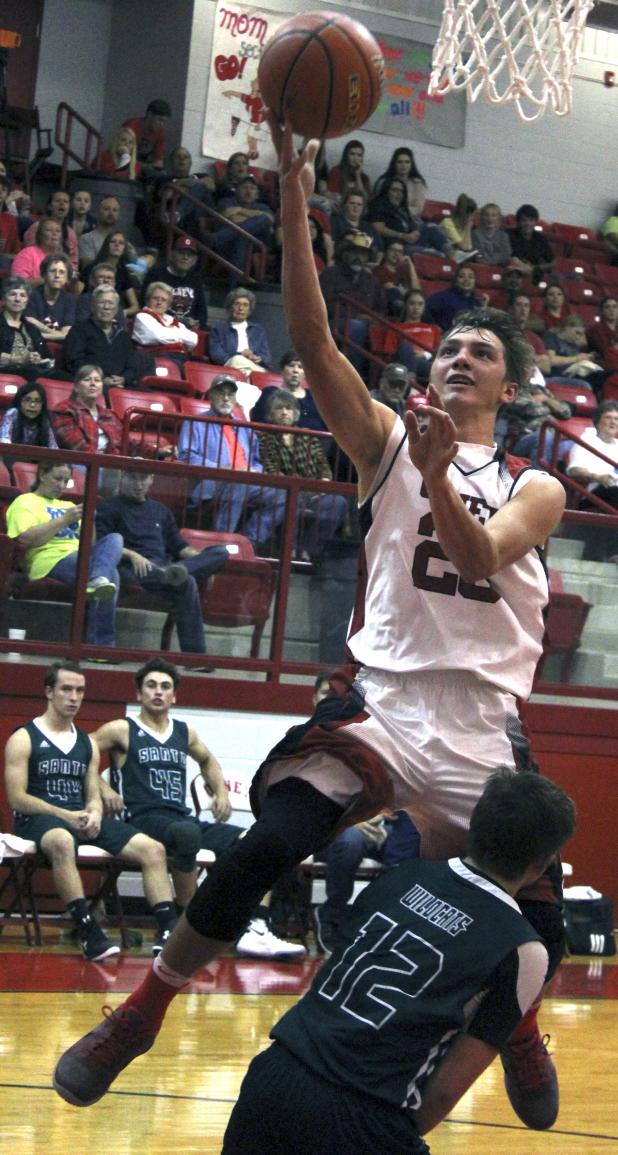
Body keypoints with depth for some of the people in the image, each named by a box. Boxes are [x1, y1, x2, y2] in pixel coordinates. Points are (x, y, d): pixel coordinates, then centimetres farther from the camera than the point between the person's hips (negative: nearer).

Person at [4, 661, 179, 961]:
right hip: (38, 819, -6)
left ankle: (168, 931, -20)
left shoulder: (87, 743, 20)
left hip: (84, 820, 6)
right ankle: (89, 933, -46)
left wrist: (94, 815, -8)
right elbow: (17, 799, -8)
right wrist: (67, 816, -17)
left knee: (153, 849, -12)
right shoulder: (24, 739, 1)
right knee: (62, 842, -43)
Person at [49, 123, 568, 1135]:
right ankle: (139, 1015, -6)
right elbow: (312, 340, -6)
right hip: (382, 695, -1)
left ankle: (516, 1025, 37)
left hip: (481, 722, 2)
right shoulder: (388, 442, 8)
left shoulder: (535, 490, 10)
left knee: (534, 916, 2)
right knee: (266, 849, -21)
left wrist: (437, 475, -31)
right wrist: (294, 198, -16)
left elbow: (478, 558, -12)